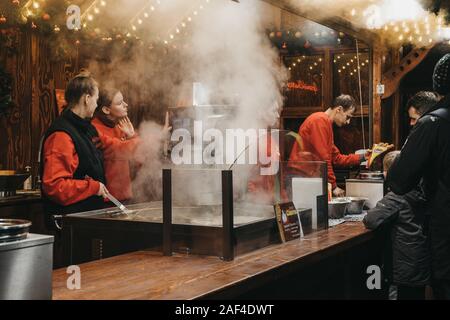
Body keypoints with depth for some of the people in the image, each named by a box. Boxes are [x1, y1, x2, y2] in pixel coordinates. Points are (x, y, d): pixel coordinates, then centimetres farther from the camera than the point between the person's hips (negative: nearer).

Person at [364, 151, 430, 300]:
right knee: (418, 294, 19)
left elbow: (370, 221, -24)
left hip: (408, 265, -8)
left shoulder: (397, 197, -19)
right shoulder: (419, 191, 3)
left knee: (406, 295, 3)